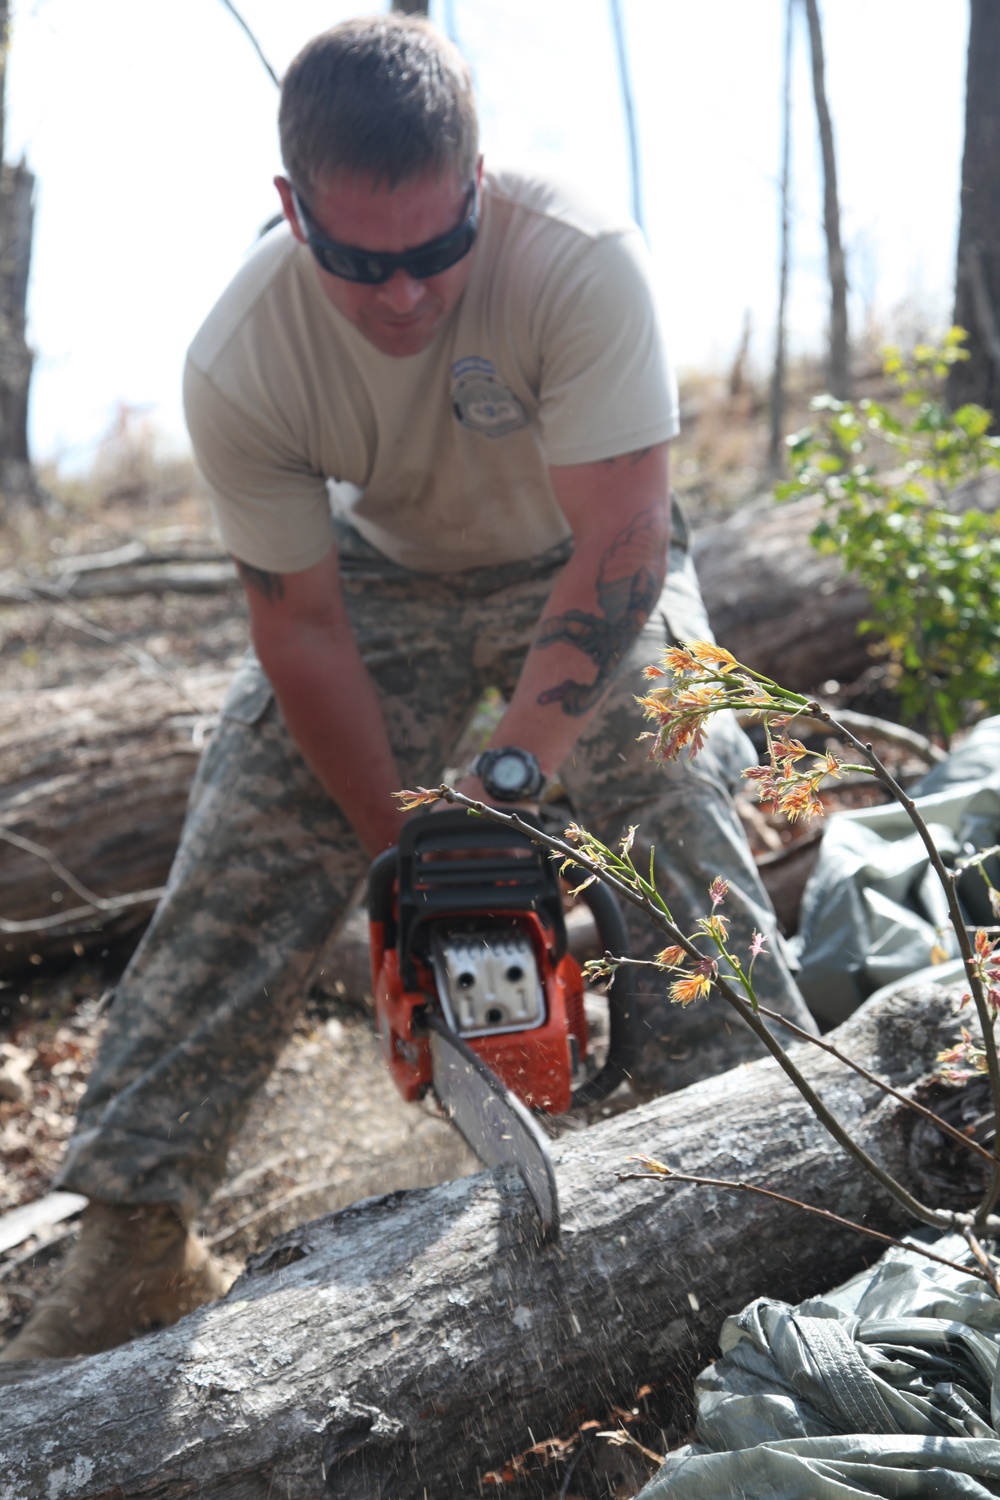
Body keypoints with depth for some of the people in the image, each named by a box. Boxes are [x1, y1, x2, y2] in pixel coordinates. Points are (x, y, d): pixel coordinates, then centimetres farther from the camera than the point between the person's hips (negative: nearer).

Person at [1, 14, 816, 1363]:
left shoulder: (583, 264, -35)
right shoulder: (240, 364, -28)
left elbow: (620, 544, -35)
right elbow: (301, 628, -21)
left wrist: (515, 771, -43)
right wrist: (409, 854, -20)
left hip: (585, 566, 0)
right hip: (382, 576, 1)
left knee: (672, 800, -20)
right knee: (243, 859, -8)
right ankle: (133, 1240, -1)